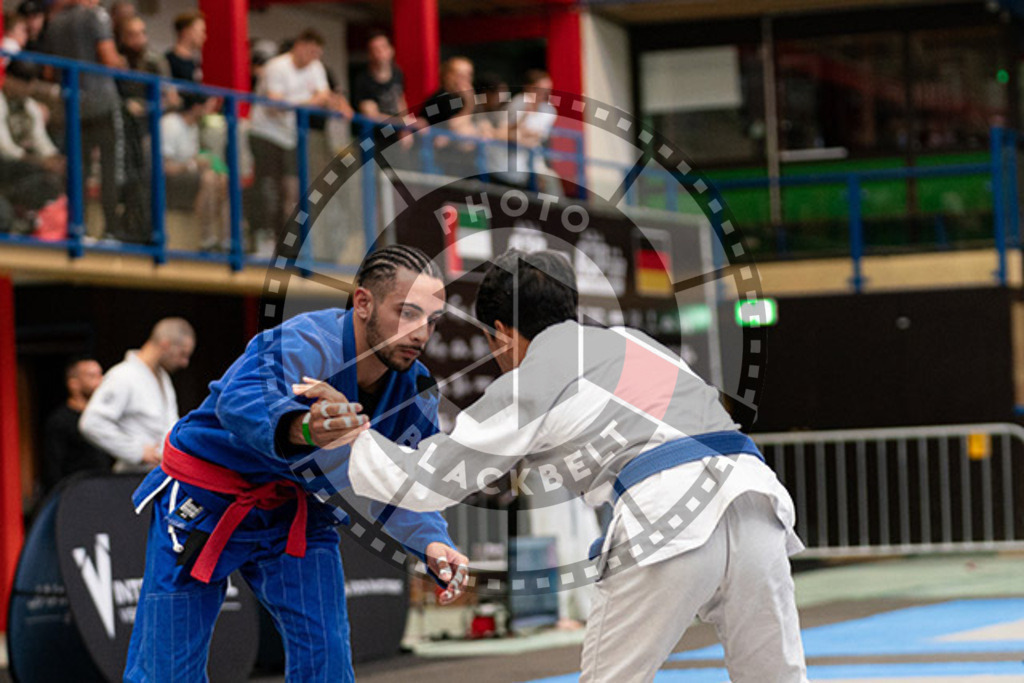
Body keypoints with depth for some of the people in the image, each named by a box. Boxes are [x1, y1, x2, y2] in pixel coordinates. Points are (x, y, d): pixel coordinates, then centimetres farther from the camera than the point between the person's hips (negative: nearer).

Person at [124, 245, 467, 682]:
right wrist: (300, 429, -74)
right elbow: (240, 400, -52)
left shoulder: (414, 392, -8)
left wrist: (431, 543, -22)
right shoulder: (304, 346, -31)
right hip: (203, 503, -5)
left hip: (296, 515, 6)